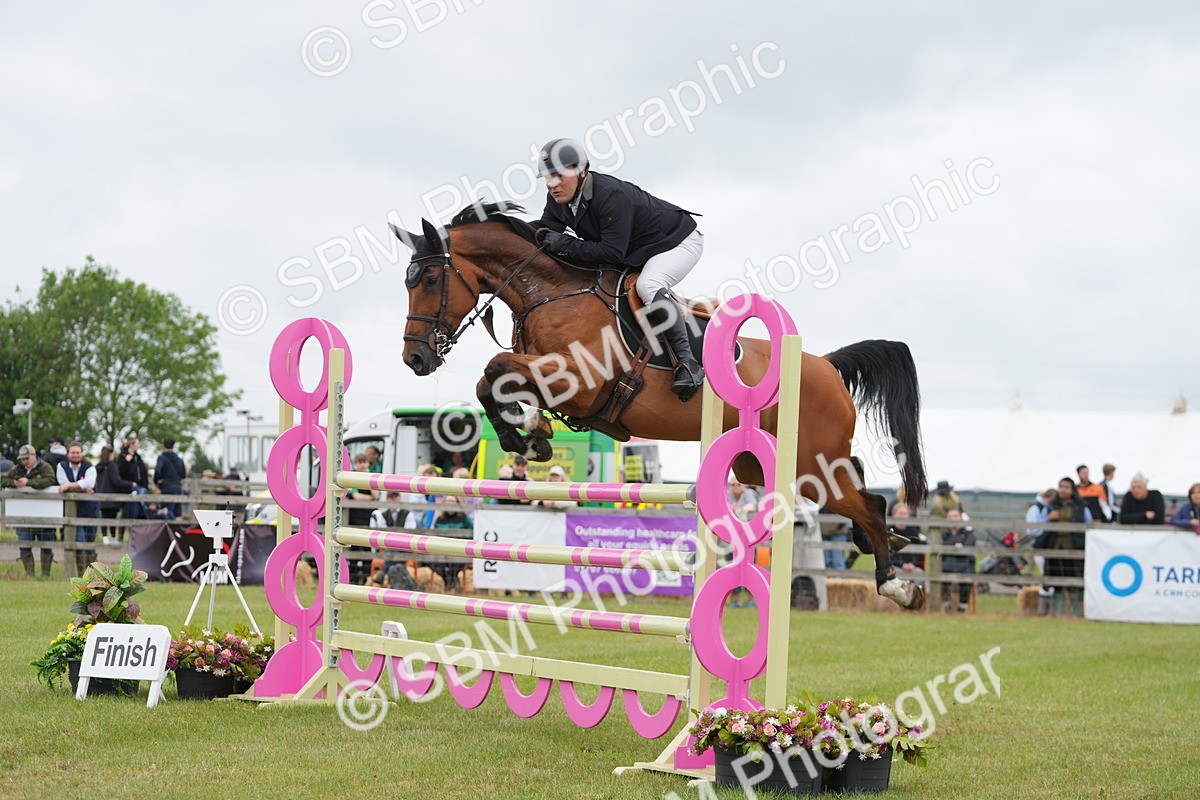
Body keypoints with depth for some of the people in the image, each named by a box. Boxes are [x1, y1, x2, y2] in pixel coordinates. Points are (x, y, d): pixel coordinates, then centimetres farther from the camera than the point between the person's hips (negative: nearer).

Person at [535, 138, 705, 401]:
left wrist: (564, 245, -38)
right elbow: (544, 235, -3)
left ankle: (687, 362, -30)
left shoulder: (611, 196, -36)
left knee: (648, 286, -35)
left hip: (679, 241, -9)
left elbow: (612, 252, -38)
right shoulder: (558, 199, -10)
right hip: (636, 254, 9)